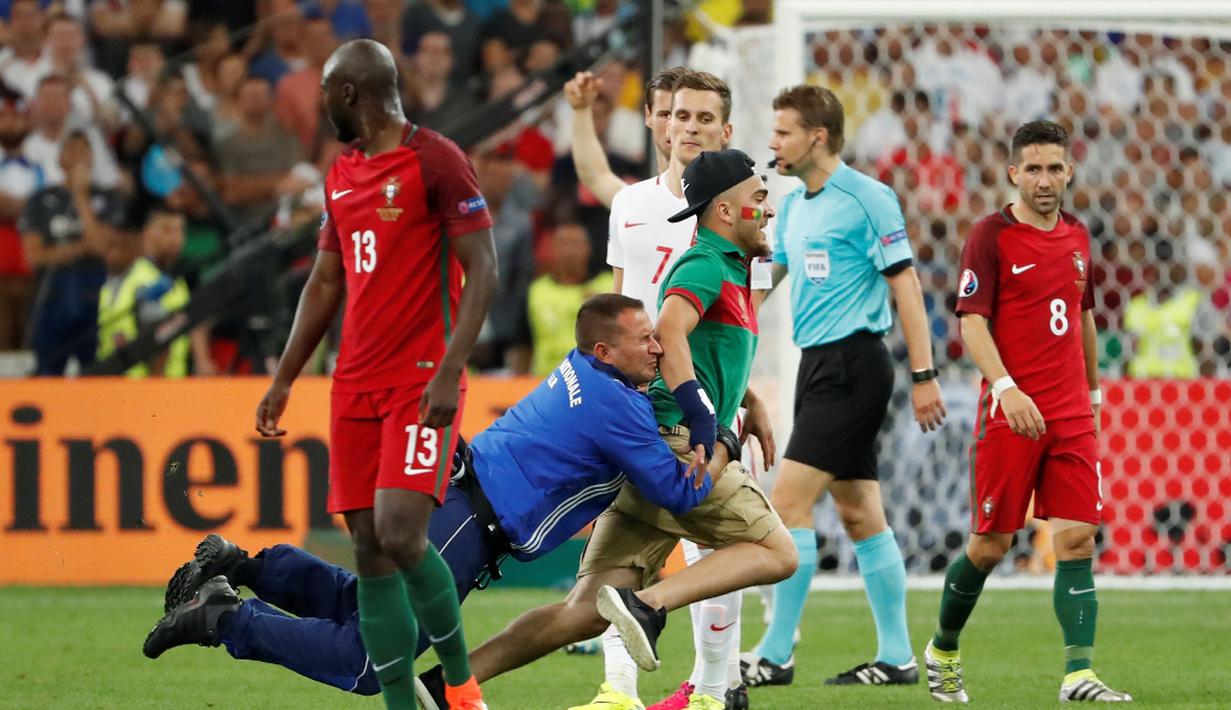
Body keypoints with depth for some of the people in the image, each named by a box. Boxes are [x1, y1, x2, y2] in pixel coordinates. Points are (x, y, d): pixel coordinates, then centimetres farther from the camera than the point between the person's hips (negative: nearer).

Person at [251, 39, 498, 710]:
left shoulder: (435, 160, -8)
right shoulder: (341, 175, 16)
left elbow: (481, 268, -12)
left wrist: (450, 371, -20)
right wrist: (283, 380, 19)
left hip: (421, 379, -7)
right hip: (356, 383, 7)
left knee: (400, 533, -19)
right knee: (369, 548, 1)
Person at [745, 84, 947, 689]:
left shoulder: (866, 199, -11)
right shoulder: (794, 206, 15)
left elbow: (905, 286, -12)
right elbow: (761, 276, 25)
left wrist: (923, 376, -14)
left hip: (851, 365, -9)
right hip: (818, 365, 9)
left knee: (790, 499, -13)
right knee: (860, 514, 8)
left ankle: (776, 655, -12)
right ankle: (896, 657, 12)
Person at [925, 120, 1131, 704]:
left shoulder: (1077, 236, 12)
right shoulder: (991, 236, -6)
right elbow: (971, 322, -12)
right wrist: (1007, 388, -25)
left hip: (1072, 416, 5)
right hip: (1011, 412, -5)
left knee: (1077, 540, -6)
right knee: (989, 544, 2)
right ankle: (942, 651, 24)